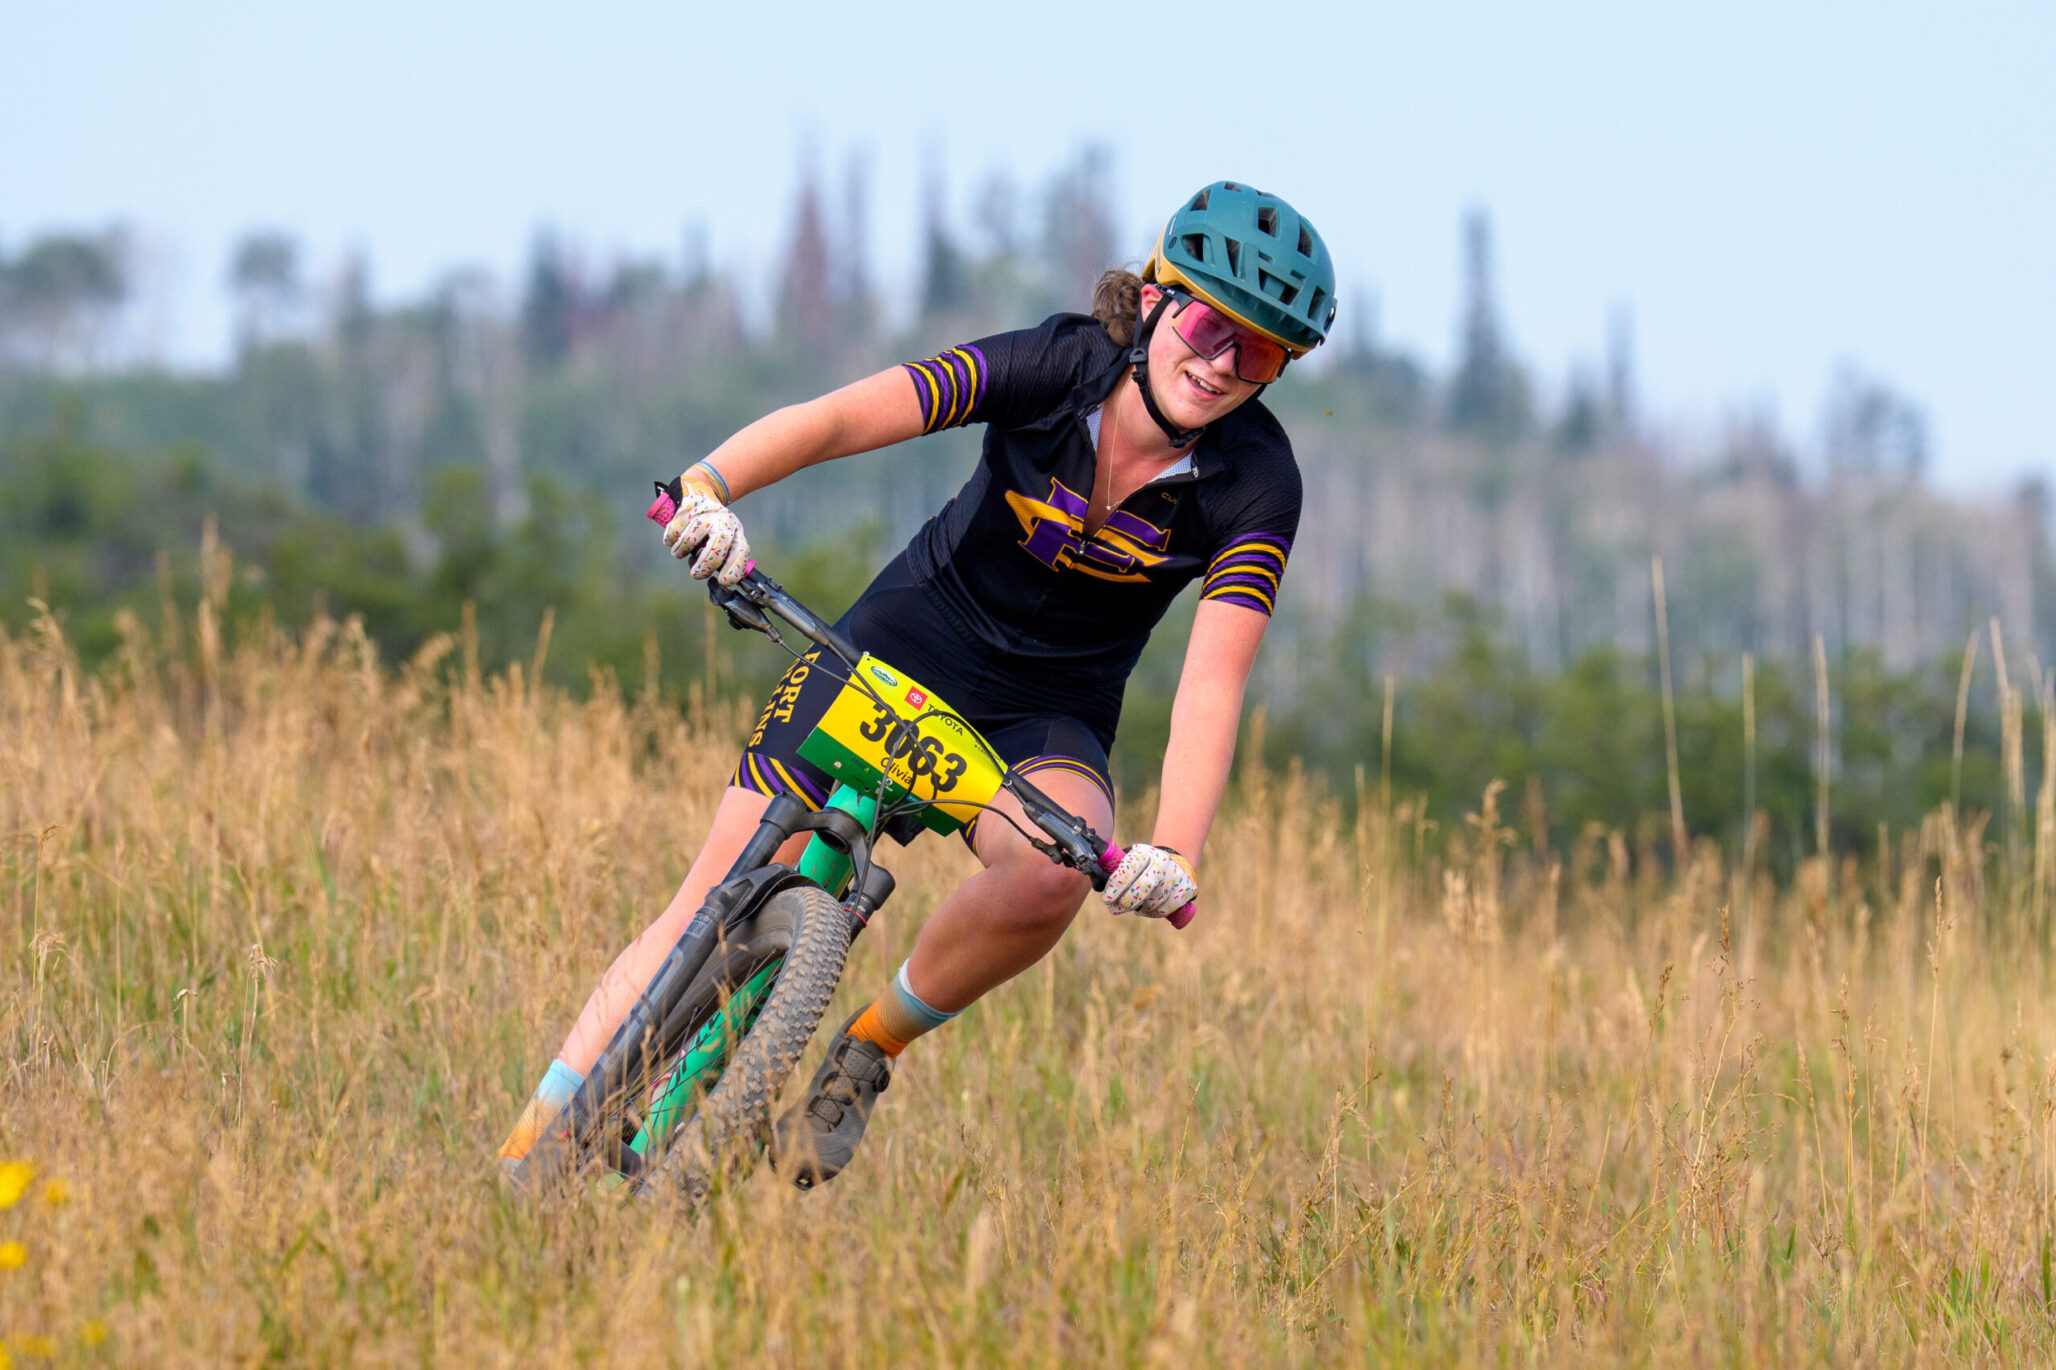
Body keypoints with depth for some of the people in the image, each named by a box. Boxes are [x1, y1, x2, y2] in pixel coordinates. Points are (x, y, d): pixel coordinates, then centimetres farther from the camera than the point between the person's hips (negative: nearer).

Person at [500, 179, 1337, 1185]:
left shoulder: (1255, 482, -19)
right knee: (716, 904, -7)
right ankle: (531, 1155, 5)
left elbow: (1213, 681, -28)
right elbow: (838, 419, -31)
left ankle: (867, 1049, -8)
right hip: (903, 648, 0)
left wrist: (1176, 850, -45)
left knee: (1048, 880, -33)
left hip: (1044, 715, 0)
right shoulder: (1060, 367, -20)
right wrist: (710, 487, -49)